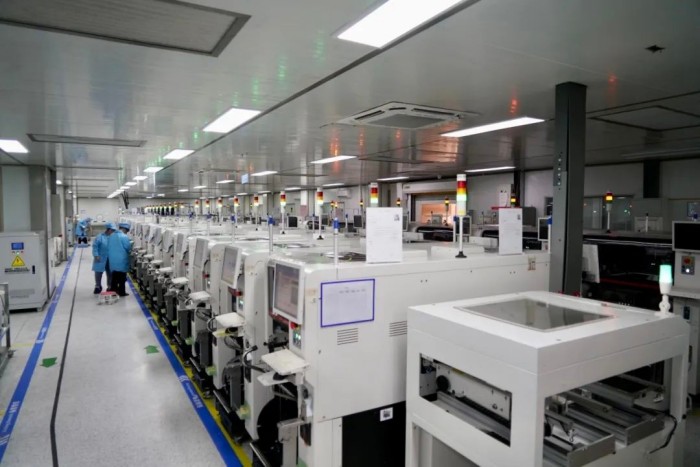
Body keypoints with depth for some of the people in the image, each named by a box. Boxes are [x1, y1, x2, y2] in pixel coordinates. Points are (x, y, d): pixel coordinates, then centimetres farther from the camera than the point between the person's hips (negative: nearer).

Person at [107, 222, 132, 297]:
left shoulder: (111, 236, 5)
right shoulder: (124, 237, -16)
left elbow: (108, 247, 10)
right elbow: (128, 248, -11)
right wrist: (129, 251, 11)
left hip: (112, 260, 6)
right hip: (121, 260, -6)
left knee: (114, 277, 15)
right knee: (122, 278, 3)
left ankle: (113, 291, 20)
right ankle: (122, 292, 8)